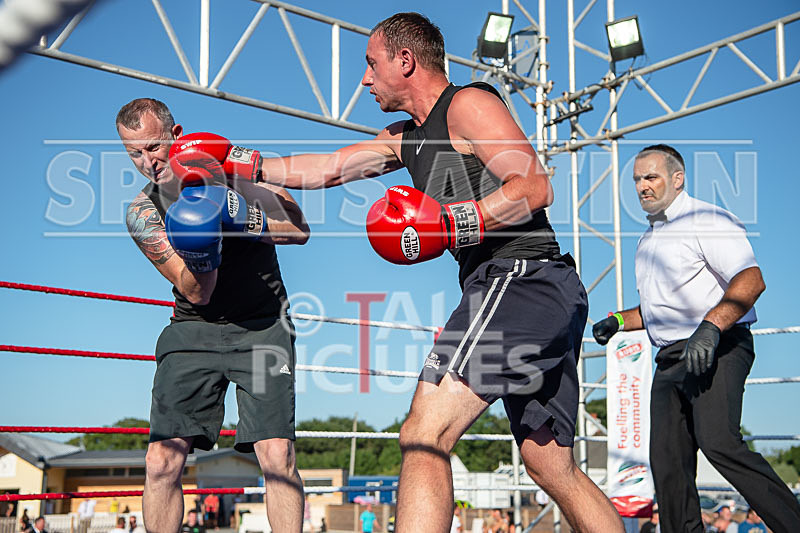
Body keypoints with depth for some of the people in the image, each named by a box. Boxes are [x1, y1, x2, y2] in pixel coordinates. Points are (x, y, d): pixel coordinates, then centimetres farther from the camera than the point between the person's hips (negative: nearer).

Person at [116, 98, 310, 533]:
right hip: (195, 330, 1)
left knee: (277, 456, -14)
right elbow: (198, 293, -9)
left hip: (262, 326, -1)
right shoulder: (141, 214, -2)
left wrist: (247, 221, -23)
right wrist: (200, 253, -30)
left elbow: (300, 231, -5)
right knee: (162, 461, -10)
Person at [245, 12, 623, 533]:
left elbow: (536, 187, -11)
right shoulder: (407, 137, 26)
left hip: (521, 279, -10)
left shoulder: (468, 104, -1)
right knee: (553, 469, 13)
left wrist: (452, 225, -19)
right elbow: (328, 168, 26)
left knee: (424, 436, -17)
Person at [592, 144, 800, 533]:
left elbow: (751, 279, -18)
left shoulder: (706, 220, -3)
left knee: (717, 442, -26)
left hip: (717, 350, -8)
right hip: (669, 357, 8)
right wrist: (619, 321, 15)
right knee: (667, 459, 1)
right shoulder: (648, 239, 23)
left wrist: (710, 327, -31)